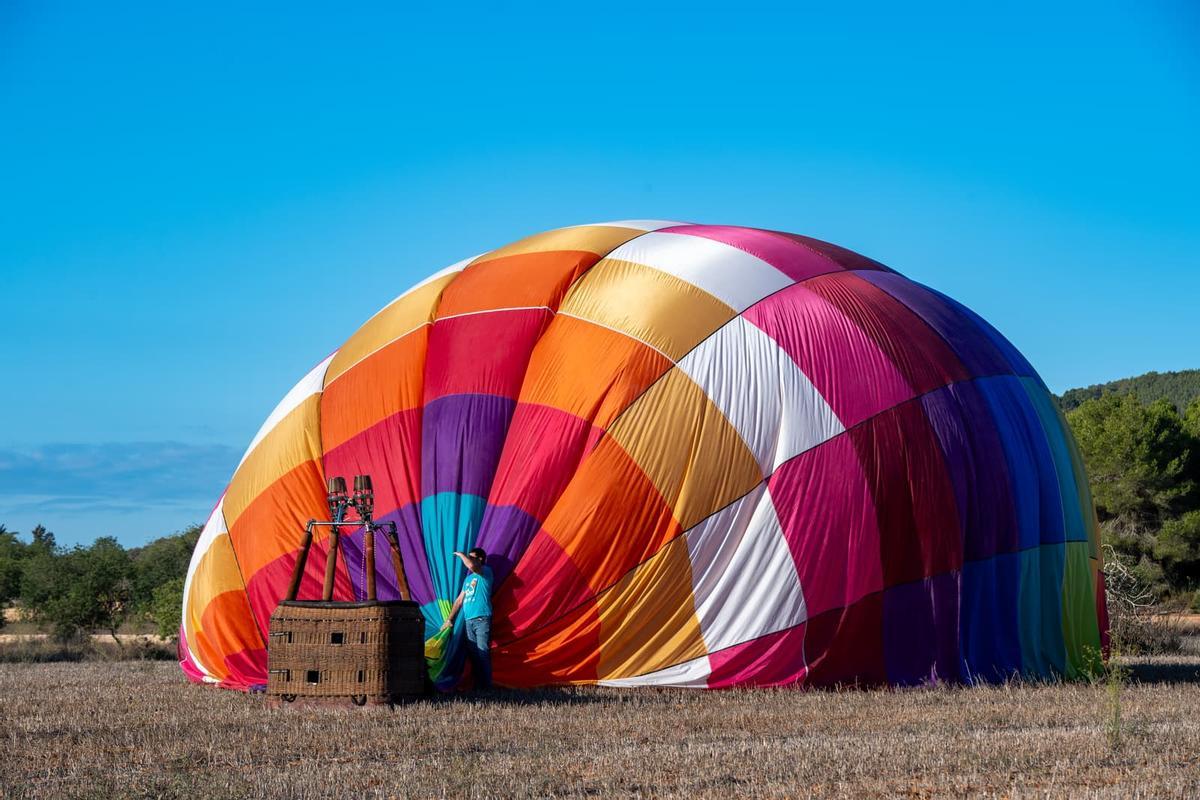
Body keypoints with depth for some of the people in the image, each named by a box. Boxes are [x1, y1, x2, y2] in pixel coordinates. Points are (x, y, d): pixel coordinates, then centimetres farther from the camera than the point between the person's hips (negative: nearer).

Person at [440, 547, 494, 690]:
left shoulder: (485, 572, 0)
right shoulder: (468, 579, 23)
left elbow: (472, 565, -22)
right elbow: (459, 600, 26)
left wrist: (461, 554, -3)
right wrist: (450, 619, 23)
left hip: (482, 619, -8)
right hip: (469, 620, 8)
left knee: (483, 654, -13)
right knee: (473, 655, 5)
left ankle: (486, 687, -15)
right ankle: (477, 686, 7)